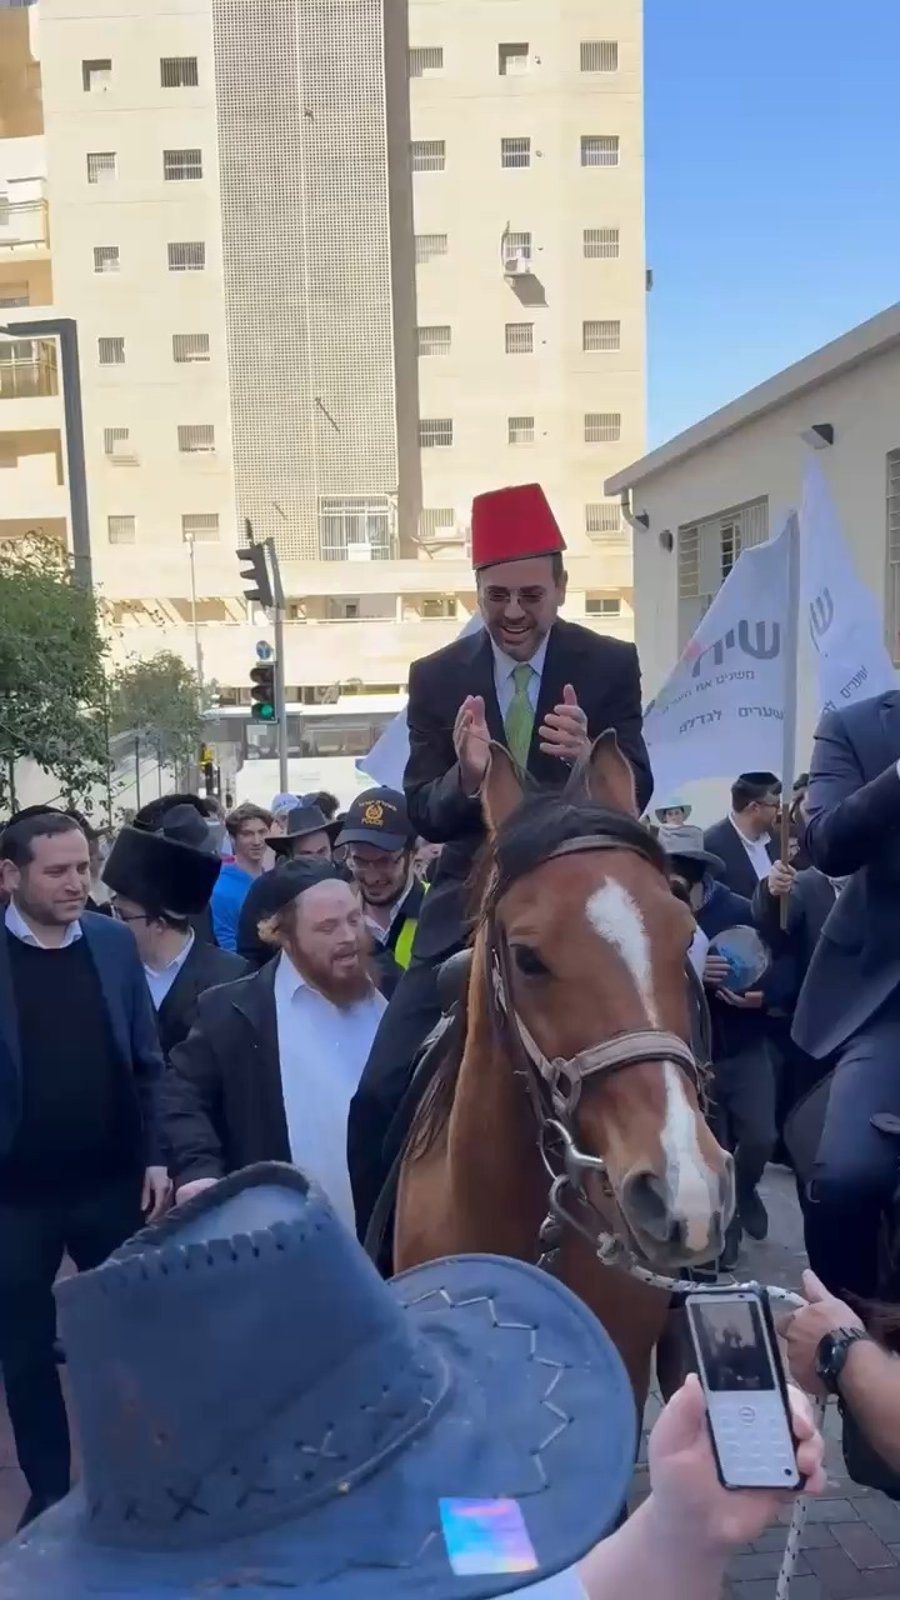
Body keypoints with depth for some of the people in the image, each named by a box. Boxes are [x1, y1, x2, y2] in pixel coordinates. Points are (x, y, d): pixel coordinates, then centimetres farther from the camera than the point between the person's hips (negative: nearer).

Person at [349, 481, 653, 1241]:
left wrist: (587, 756, -30)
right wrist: (465, 778, -27)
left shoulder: (611, 665, -4)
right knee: (380, 1095, -4)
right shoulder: (436, 677, -2)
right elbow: (422, 815, -4)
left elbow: (636, 797, -8)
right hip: (469, 906, 1)